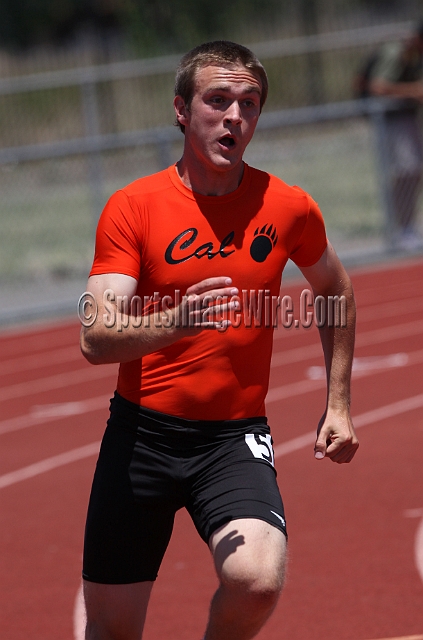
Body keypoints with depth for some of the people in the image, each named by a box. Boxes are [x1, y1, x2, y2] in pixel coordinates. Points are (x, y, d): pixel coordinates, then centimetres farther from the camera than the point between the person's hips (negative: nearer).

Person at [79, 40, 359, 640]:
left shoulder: (288, 207, -1)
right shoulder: (132, 207, -6)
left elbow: (335, 289, 21)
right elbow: (95, 339, -16)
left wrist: (338, 403, 17)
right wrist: (175, 322, -36)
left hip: (237, 435, 0)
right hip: (142, 431, 0)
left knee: (257, 581, -27)